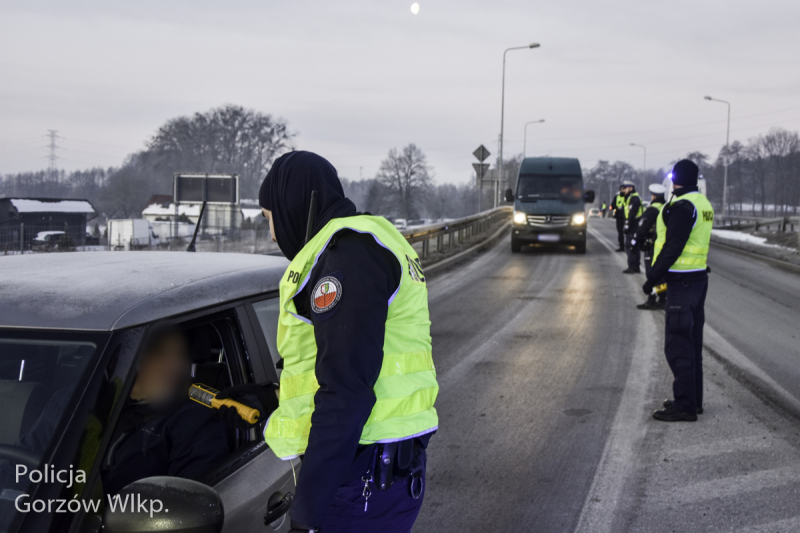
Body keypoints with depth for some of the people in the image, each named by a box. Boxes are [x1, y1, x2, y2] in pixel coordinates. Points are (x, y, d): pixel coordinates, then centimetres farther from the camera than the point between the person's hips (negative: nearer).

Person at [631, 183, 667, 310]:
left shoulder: (652, 210, -15)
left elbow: (643, 227, -17)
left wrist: (635, 241, -9)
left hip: (653, 246, -8)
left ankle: (651, 301, -2)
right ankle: (663, 300, 19)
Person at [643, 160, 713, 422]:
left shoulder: (683, 206, -18)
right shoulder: (703, 204, 13)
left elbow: (673, 247, -21)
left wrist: (653, 277, -15)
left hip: (682, 282, -10)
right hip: (698, 277, 10)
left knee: (678, 345, -6)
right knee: (692, 343, 16)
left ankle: (685, 406, -3)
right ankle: (693, 400, 25)